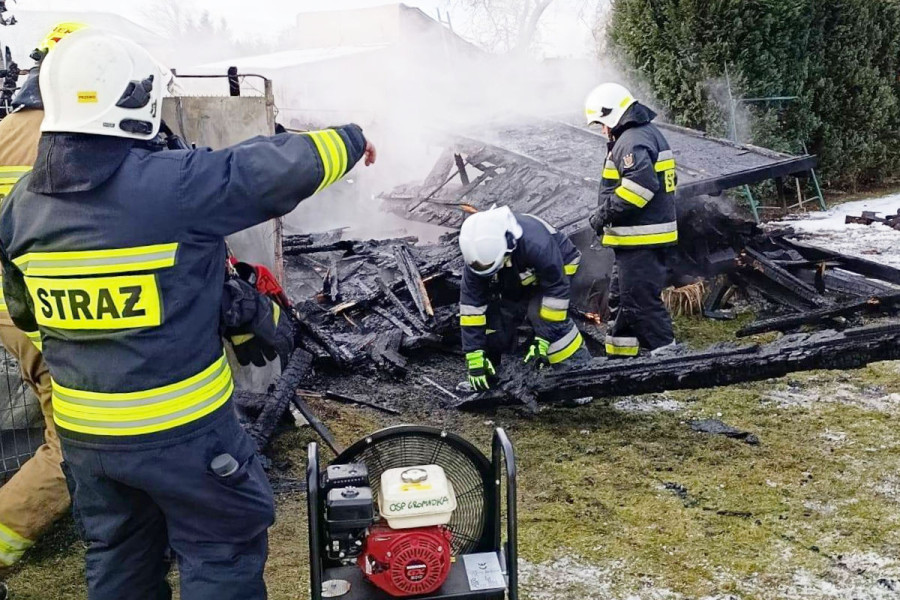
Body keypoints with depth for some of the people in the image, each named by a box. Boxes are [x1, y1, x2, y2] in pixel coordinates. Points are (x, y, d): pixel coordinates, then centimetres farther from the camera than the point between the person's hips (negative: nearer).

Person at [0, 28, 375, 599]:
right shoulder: (174, 183, -22)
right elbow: (287, 164, -12)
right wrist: (349, 140, 7)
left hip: (81, 429, 7)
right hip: (181, 427, -6)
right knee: (223, 550, 13)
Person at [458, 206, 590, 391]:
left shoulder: (537, 244, -44)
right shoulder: (479, 255, -28)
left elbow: (556, 289, -34)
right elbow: (471, 303, -24)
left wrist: (543, 339, -34)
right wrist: (475, 355, -26)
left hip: (558, 268, -5)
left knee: (541, 314, -27)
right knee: (497, 316, -7)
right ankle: (488, 375, 12)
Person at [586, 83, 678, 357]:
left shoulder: (632, 142, -16)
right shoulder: (649, 133, 17)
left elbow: (640, 184, -29)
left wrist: (604, 214, -19)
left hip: (640, 241, -11)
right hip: (646, 238, 11)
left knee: (642, 300, -6)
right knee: (621, 297, 19)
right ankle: (619, 355, 28)